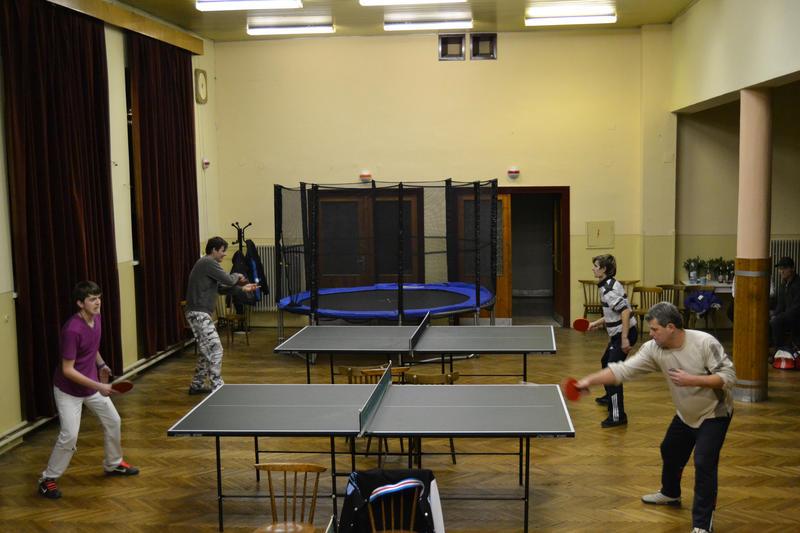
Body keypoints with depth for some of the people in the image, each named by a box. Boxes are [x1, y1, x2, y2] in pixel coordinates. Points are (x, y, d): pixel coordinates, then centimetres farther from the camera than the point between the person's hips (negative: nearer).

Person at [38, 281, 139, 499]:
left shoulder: (96, 318, -4)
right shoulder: (72, 330, -29)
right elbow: (67, 370, -27)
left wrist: (101, 365, 9)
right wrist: (99, 387, -29)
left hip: (92, 385, 8)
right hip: (69, 390, -8)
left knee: (113, 421, 14)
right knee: (69, 435, -13)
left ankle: (113, 464, 35)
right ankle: (47, 479, 7)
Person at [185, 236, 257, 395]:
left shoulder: (206, 264, 19)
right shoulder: (208, 263, -13)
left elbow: (221, 288, 21)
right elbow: (228, 280, -17)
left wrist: (242, 288, 13)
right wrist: (237, 276, 5)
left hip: (199, 314, 11)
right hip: (199, 314, -11)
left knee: (206, 351, 17)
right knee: (215, 349, -11)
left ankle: (197, 385, 26)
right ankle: (217, 386, -10)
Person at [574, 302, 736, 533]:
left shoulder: (705, 343, -29)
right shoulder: (653, 349, -16)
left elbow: (729, 376, -27)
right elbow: (623, 369, -18)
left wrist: (692, 380, -37)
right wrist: (590, 380, -29)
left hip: (714, 414, -6)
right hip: (686, 415, 7)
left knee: (704, 463, -16)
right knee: (669, 452, 21)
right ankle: (670, 493, 51)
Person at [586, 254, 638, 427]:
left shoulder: (609, 289, -21)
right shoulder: (607, 285, 10)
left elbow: (625, 312, -28)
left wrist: (624, 339, -30)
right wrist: (597, 323, 19)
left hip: (624, 334, -11)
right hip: (617, 333, 11)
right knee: (605, 362, 28)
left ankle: (617, 416, -14)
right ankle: (610, 397, 50)